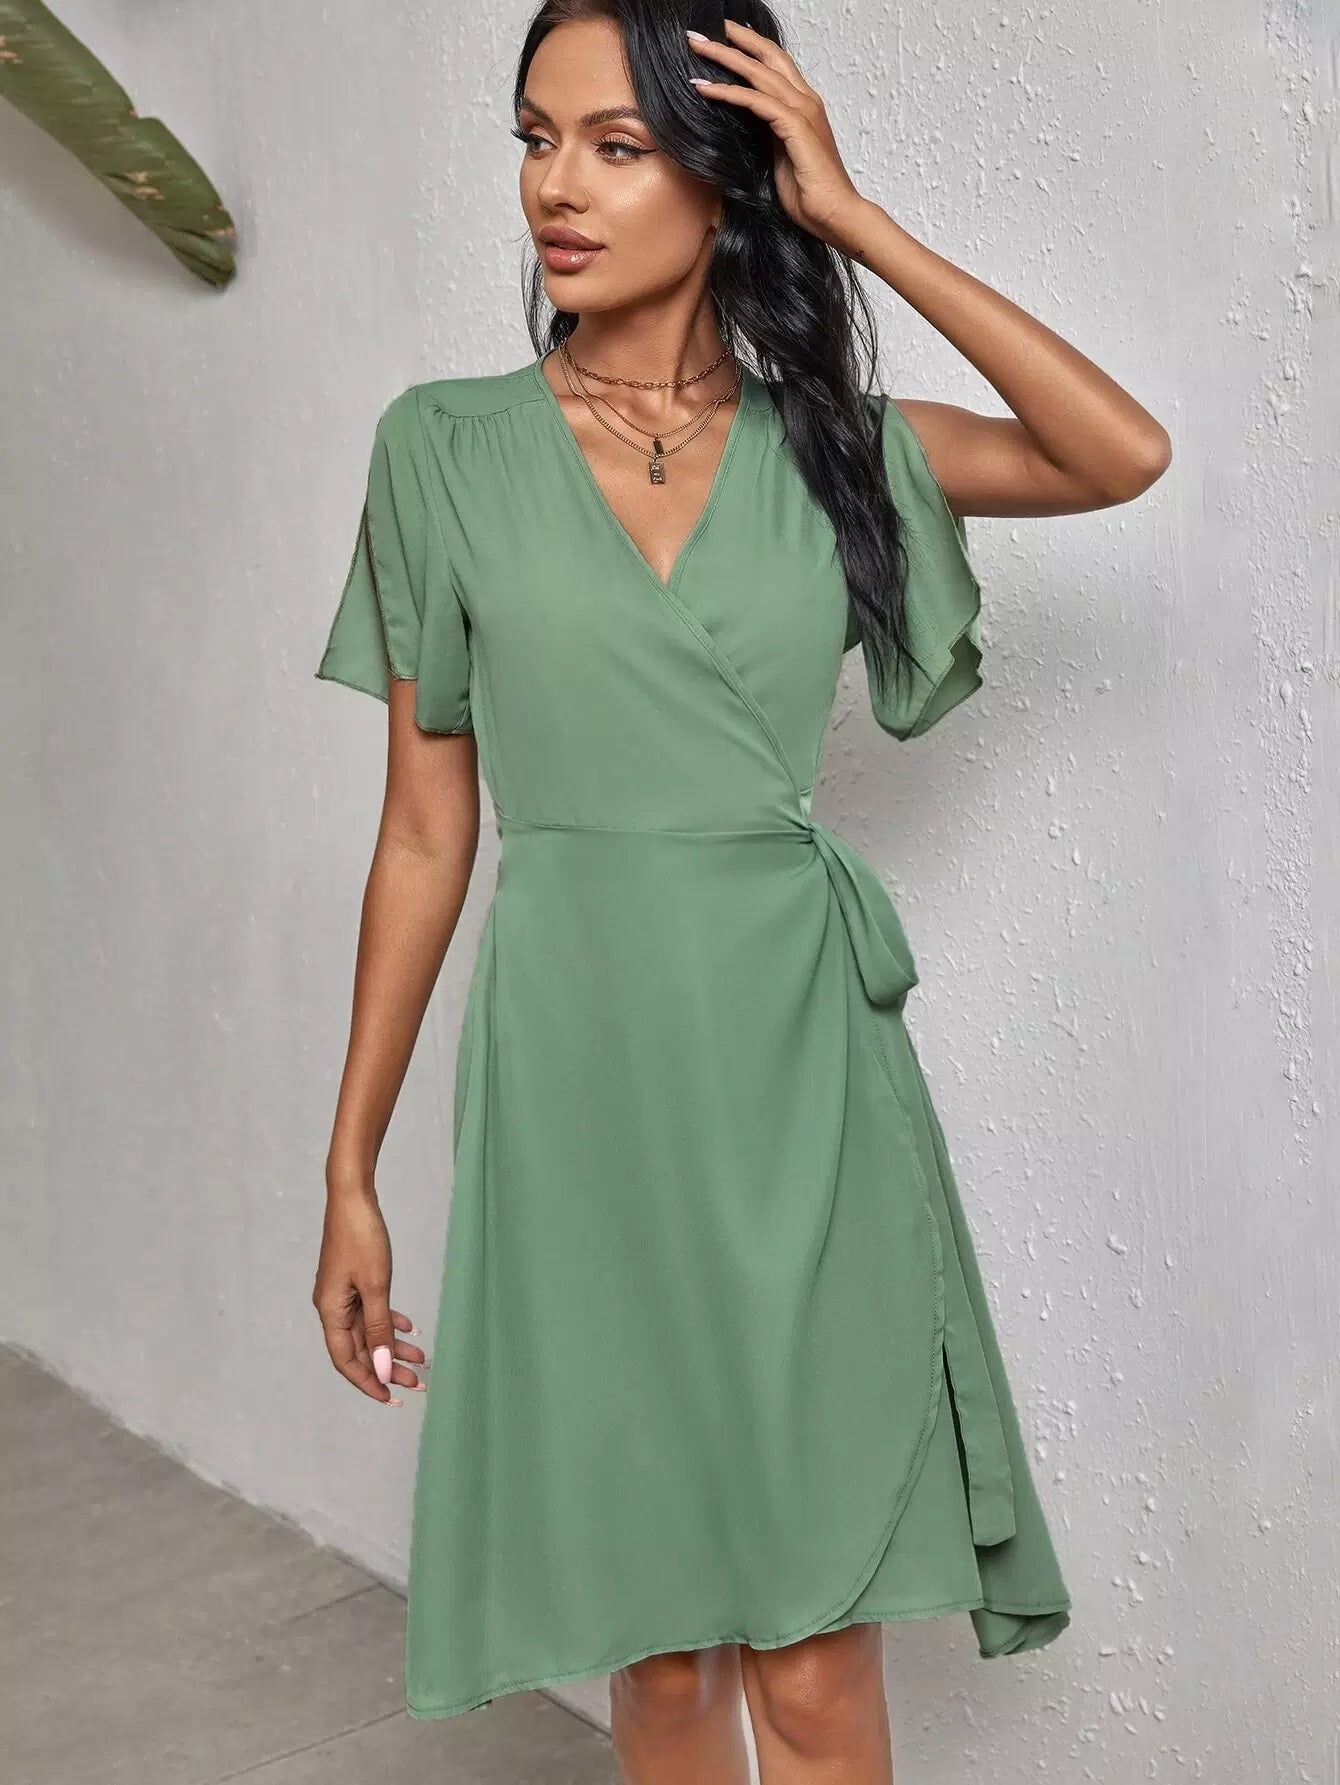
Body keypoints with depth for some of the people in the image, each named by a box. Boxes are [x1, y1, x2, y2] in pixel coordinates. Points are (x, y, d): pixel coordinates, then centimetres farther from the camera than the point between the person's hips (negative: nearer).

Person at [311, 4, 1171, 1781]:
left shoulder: (827, 441, 5)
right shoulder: (448, 447, 3)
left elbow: (1125, 455, -9)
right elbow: (426, 830, 4)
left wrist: (858, 219, -8)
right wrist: (351, 1173, 3)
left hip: (800, 1058, 0)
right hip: (579, 1065, 0)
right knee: (658, 1634, 11)